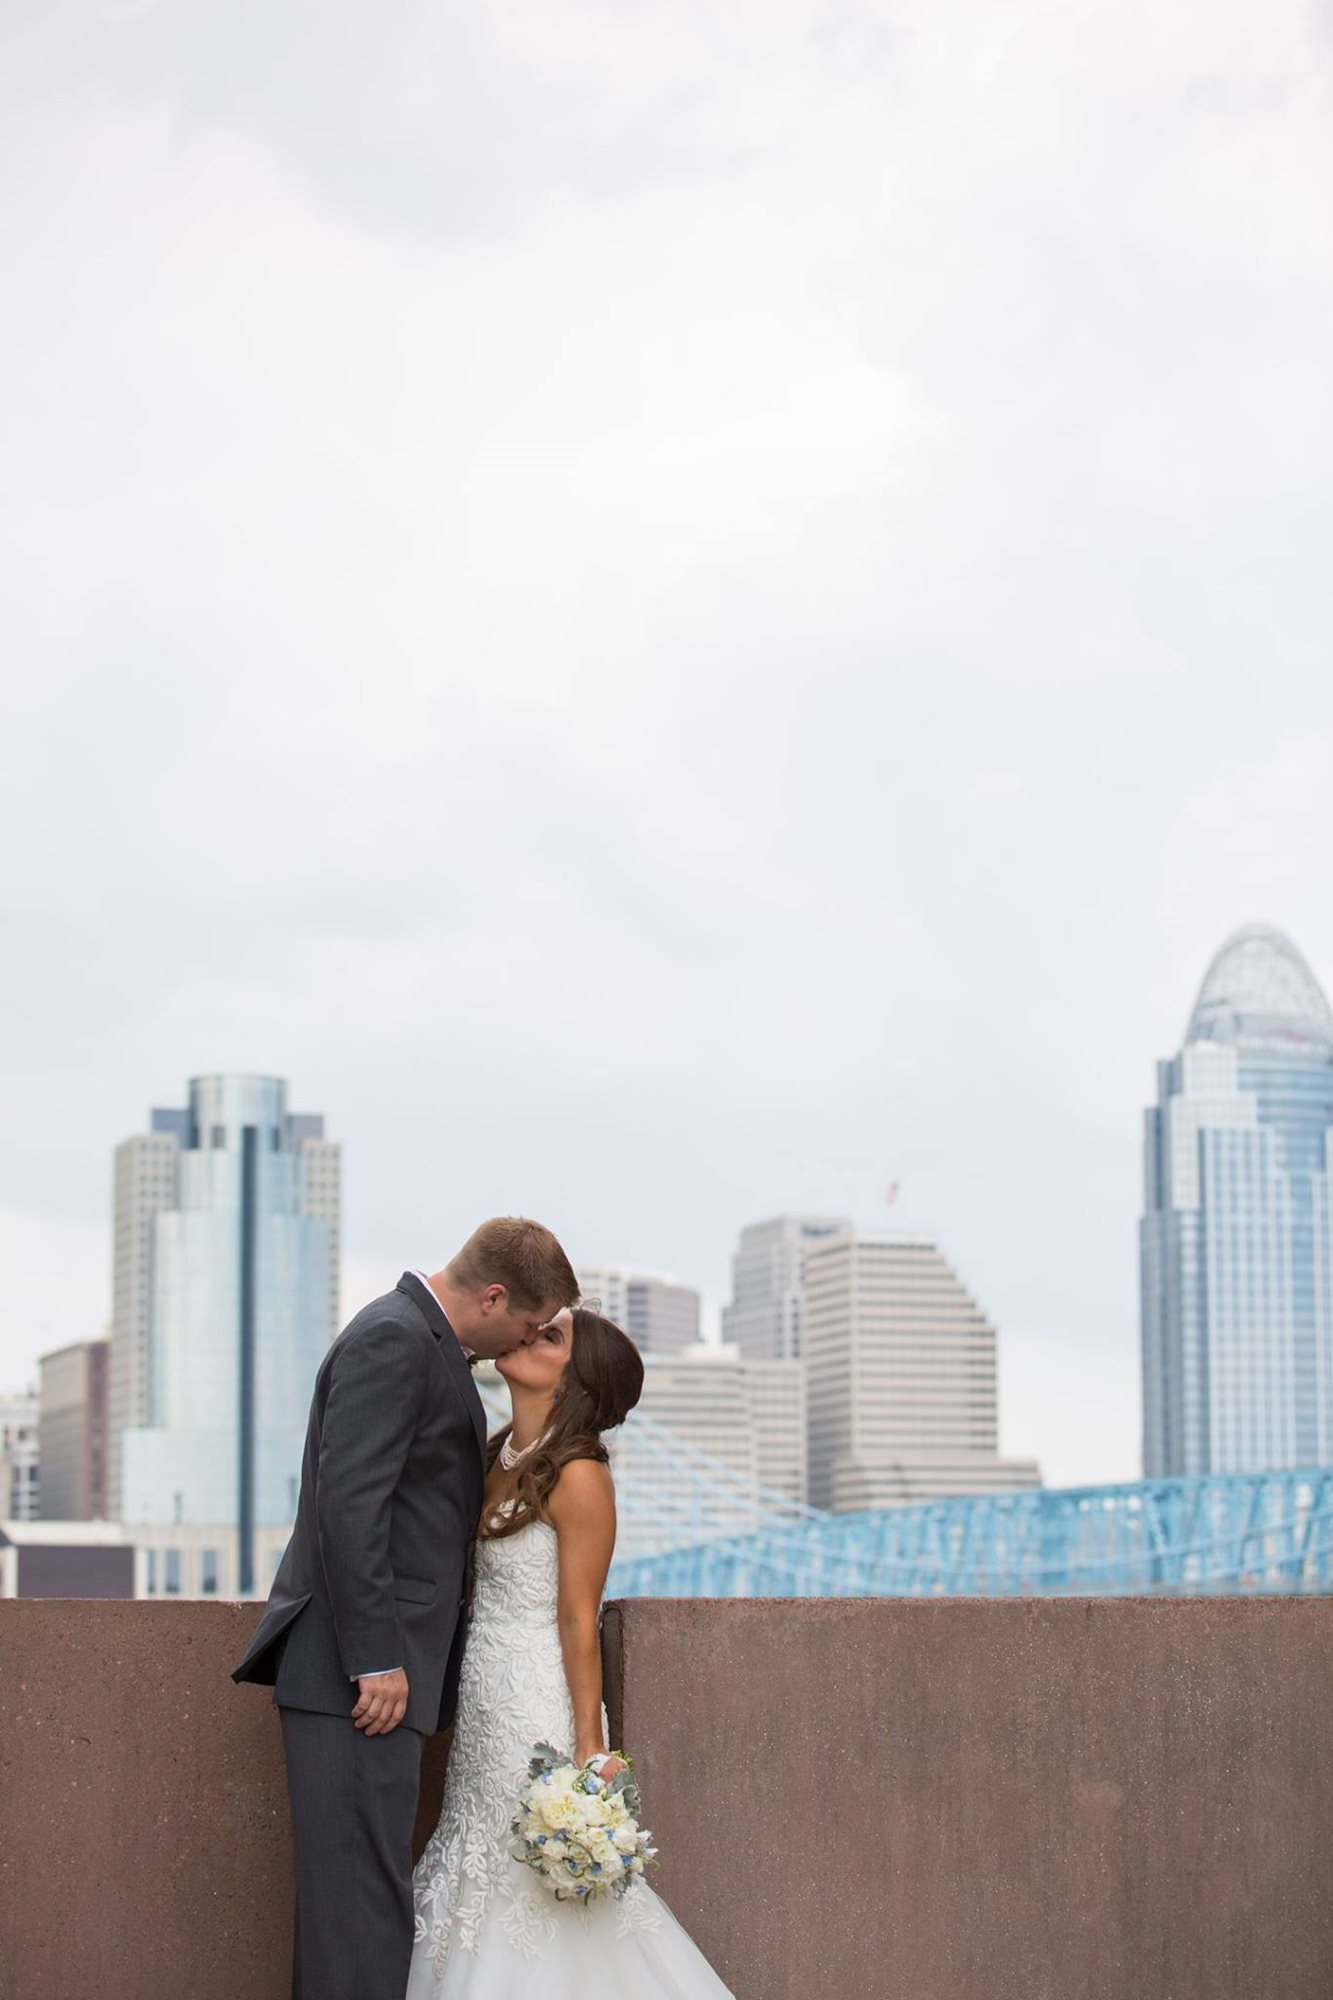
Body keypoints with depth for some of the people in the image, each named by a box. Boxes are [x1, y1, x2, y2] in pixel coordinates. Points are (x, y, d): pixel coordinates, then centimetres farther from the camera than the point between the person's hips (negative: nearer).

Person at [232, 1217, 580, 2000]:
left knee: (354, 1894, 11)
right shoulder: (393, 1338, -13)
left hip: (377, 1665, 10)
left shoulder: (420, 1337, 18)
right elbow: (349, 1503, -20)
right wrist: (376, 1661, -21)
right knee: (365, 1896, -11)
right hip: (356, 1671, -10)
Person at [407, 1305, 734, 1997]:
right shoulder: (497, 1460, 9)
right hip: (483, 1712, 8)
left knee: (540, 1904, -1)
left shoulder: (578, 1476, -15)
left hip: (537, 1715, -8)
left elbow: (578, 1621, -15)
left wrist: (589, 1751, -15)